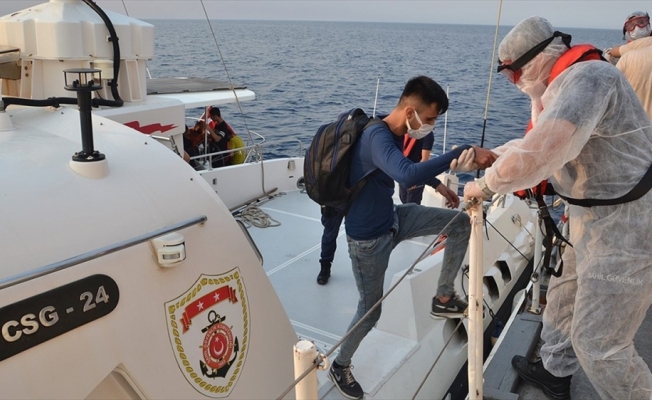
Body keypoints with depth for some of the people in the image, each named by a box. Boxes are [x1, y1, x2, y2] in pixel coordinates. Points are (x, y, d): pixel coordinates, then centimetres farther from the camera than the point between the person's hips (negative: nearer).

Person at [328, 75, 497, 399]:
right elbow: (407, 175, -51)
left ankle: (444, 298, 15)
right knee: (371, 310, 5)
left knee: (461, 222, 3)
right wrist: (463, 153, -47)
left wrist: (437, 184, 20)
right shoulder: (377, 136, -30)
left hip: (393, 218, 9)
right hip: (368, 237, -8)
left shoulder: (395, 134, 0)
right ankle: (339, 366, 31)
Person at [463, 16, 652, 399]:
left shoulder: (589, 77, -25)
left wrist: (485, 185, -20)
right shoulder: (567, 85, 9)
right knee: (563, 299, 25)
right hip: (597, 221, 11)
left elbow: (535, 155, -36)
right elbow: (536, 140, 22)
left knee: (599, 345, 0)